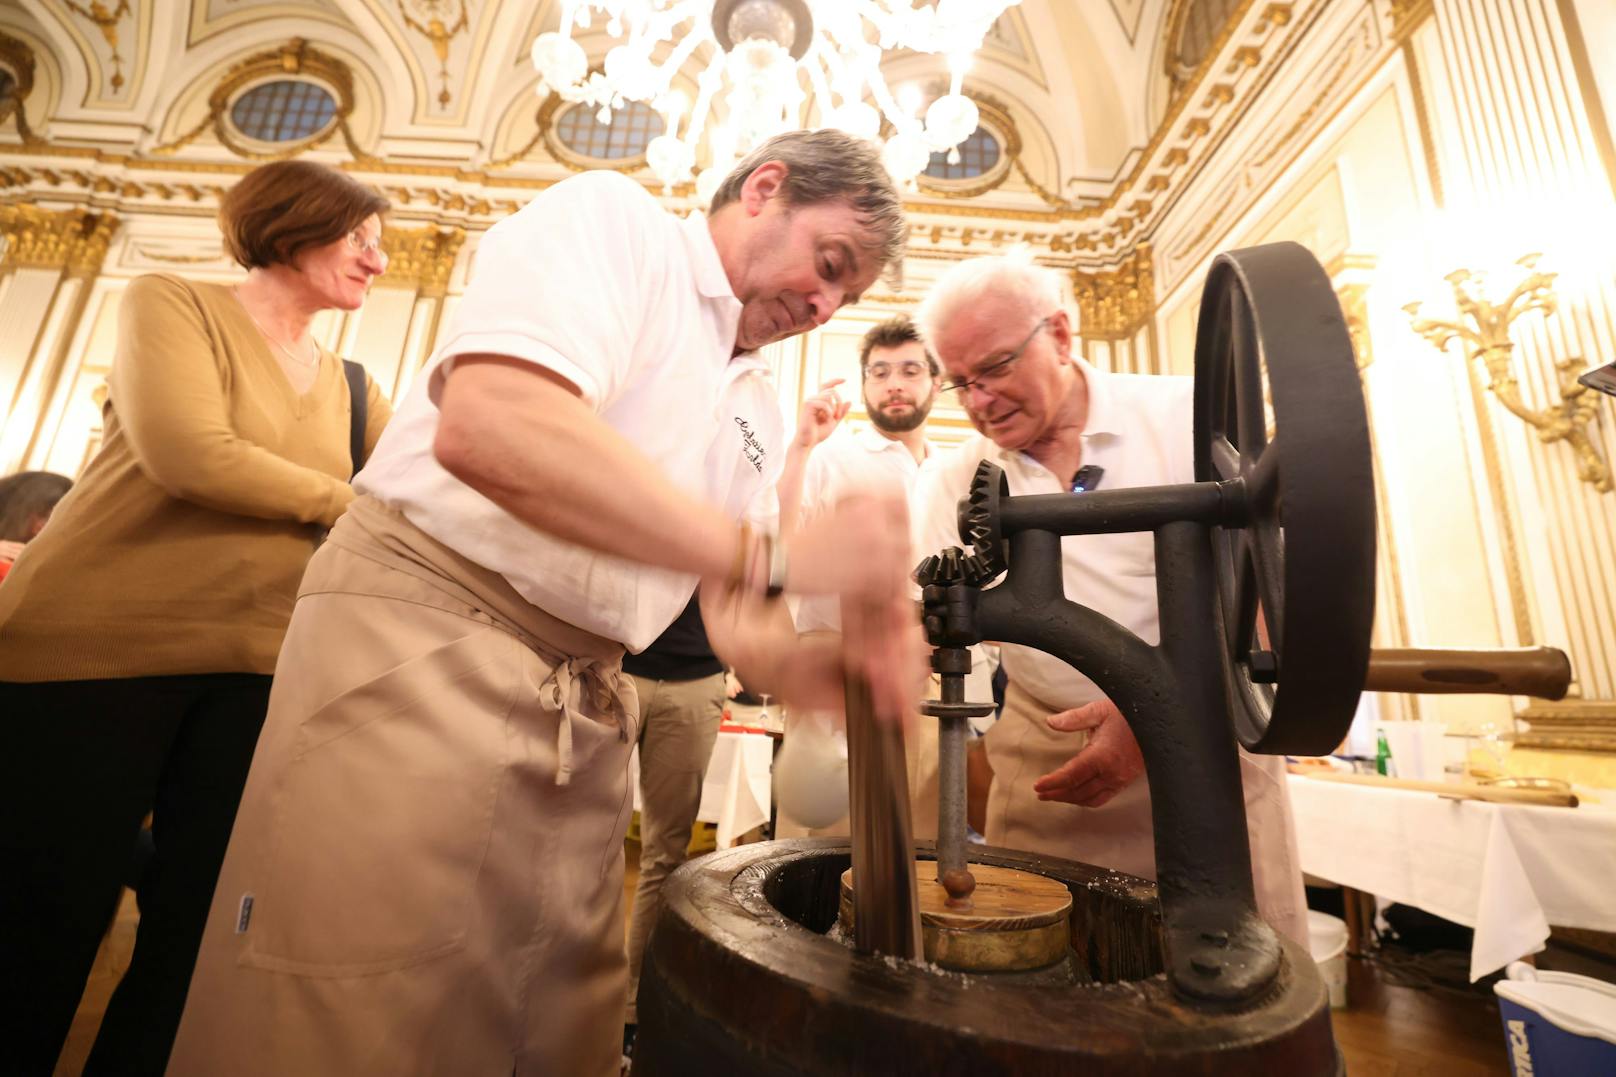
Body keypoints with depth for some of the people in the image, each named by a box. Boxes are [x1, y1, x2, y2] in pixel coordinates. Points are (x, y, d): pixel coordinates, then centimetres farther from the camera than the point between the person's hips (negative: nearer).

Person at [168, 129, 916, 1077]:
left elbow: (733, 612, 12)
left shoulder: (759, 411, 16)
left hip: (585, 709, 7)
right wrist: (773, 554, -24)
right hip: (424, 644, -6)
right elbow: (487, 428, -24)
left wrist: (828, 671, -10)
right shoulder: (609, 215, -4)